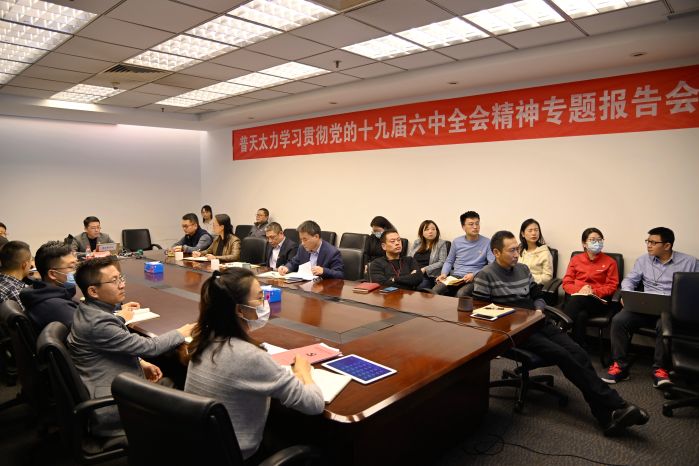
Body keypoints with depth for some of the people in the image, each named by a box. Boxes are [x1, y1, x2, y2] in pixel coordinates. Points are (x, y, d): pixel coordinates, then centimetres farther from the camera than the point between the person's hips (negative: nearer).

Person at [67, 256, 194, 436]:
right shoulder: (97, 322, -27)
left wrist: (140, 363, 4)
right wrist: (181, 333, -5)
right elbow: (149, 346, -20)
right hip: (108, 408, -8)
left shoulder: (90, 310, 1)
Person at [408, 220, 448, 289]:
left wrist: (425, 269, -11)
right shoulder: (416, 243, 18)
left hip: (429, 276, -3)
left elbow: (442, 262, -2)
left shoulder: (441, 244, 7)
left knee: (420, 287, -33)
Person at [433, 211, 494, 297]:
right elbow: (449, 261, 20)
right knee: (435, 291, -27)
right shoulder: (456, 242, 11)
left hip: (474, 279, -2)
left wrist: (474, 274, -17)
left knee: (461, 294, -37)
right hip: (454, 277, 3)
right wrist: (444, 273, -1)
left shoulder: (487, 243, 1)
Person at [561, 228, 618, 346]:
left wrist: (594, 291, -13)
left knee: (577, 299, -38)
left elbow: (612, 286, 6)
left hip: (597, 300, -2)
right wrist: (580, 290, -11)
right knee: (581, 315, -37)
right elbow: (566, 283, 11)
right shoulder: (576, 259, 17)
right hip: (575, 297, 2)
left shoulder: (610, 262, 12)